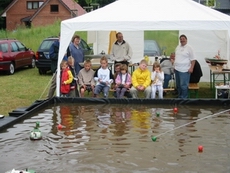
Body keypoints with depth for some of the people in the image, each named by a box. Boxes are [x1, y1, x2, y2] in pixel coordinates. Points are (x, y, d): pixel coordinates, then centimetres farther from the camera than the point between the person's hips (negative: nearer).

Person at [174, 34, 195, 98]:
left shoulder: (189, 48, -9)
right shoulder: (178, 47, 11)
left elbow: (193, 59, -10)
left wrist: (191, 68, -17)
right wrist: (174, 65, 17)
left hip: (184, 70, -7)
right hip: (177, 69, 7)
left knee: (183, 85, -5)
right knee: (178, 85, 17)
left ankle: (184, 98, 5)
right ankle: (179, 96, 31)